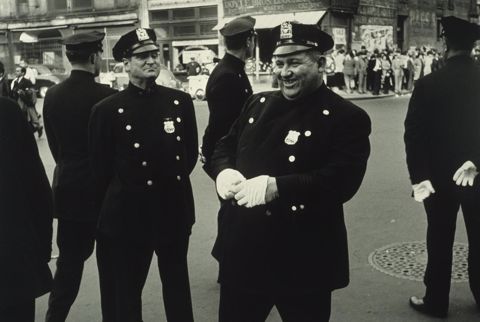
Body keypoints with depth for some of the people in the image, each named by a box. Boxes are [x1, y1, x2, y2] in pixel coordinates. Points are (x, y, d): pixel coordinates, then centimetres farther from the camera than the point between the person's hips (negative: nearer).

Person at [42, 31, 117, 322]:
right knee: (109, 263, 9)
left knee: (69, 260, 17)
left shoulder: (53, 95, 0)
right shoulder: (106, 95, -16)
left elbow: (54, 145, 6)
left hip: (68, 189, 5)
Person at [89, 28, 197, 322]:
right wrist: (124, 195, 7)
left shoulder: (180, 101, 0)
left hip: (175, 209, 3)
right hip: (129, 214, -2)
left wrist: (173, 181, 11)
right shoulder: (107, 109, -9)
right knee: (128, 289, 13)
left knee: (177, 284, 18)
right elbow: (101, 168, -2)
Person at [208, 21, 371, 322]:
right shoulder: (258, 103, 10)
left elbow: (342, 181, -21)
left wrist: (275, 187, -30)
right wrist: (224, 173, -10)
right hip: (243, 252, 5)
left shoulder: (347, 117, -9)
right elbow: (224, 147, 14)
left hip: (303, 263, -5)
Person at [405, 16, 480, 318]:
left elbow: (413, 134, -14)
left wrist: (418, 175, -11)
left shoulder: (428, 84, -12)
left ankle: (436, 301, 18)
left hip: (439, 175, -2)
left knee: (440, 240, 9)